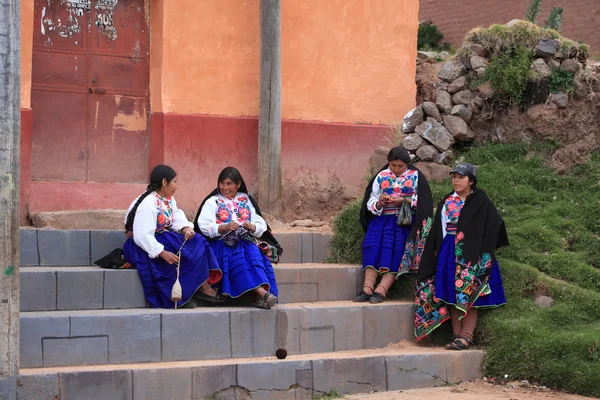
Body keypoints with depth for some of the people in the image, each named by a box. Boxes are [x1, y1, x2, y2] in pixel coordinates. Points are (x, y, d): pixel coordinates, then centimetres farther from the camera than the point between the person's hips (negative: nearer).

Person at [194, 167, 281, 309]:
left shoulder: (247, 200, 21)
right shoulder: (212, 202, 13)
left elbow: (261, 226, 12)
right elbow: (204, 227, -4)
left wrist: (252, 227, -10)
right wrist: (225, 227, -19)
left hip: (247, 241, 3)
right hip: (222, 244, -2)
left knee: (253, 252, -32)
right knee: (238, 255, -34)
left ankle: (262, 295, -47)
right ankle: (261, 292, -48)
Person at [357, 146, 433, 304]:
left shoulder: (415, 176, 7)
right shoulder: (381, 176, 12)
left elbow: (422, 202, 1)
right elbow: (371, 204, 9)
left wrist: (405, 200, -13)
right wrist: (379, 202, -12)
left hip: (405, 220, -2)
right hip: (382, 218, 2)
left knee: (395, 246, -25)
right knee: (372, 244, -22)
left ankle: (381, 290, -31)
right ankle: (368, 288, -29)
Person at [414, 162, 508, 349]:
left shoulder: (481, 202, -2)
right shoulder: (446, 202, 12)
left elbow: (493, 227, -4)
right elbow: (437, 232, 14)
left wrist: (483, 254, -9)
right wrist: (437, 253, 7)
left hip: (471, 254, -5)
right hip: (449, 253, 5)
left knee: (468, 295, -7)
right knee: (451, 295, 3)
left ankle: (467, 336, -8)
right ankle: (457, 335, 7)